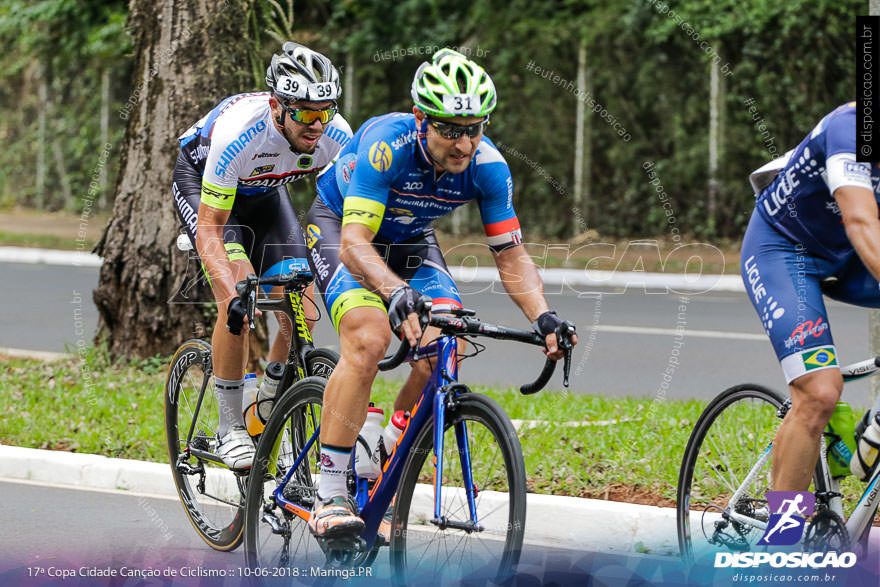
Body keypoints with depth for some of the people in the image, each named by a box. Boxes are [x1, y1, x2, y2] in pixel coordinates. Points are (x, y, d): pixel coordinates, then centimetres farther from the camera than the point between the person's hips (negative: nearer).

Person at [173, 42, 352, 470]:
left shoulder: (336, 137, -29)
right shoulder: (237, 133, -41)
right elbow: (209, 229, -35)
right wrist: (232, 295, -49)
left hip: (263, 192, 4)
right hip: (200, 182, -4)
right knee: (238, 298, -25)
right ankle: (230, 428, -12)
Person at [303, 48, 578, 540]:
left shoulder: (488, 167, -23)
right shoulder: (387, 144, -36)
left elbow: (511, 256, -17)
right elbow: (355, 245, -42)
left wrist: (544, 317, -34)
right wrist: (396, 293, -60)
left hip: (411, 241, 5)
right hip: (339, 225, -5)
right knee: (369, 338, -30)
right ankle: (330, 498, -24)